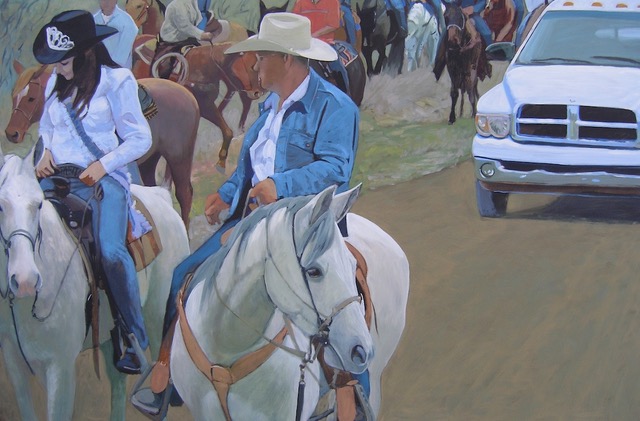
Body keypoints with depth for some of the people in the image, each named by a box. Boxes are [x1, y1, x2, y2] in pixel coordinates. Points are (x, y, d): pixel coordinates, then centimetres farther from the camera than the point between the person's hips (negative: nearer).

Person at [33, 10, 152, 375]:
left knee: (111, 251, -25)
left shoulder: (116, 81, -4)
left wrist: (103, 165, -15)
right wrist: (46, 153, 8)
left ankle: (137, 340, -15)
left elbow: (140, 139, -4)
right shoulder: (54, 84, 13)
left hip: (101, 178, -6)